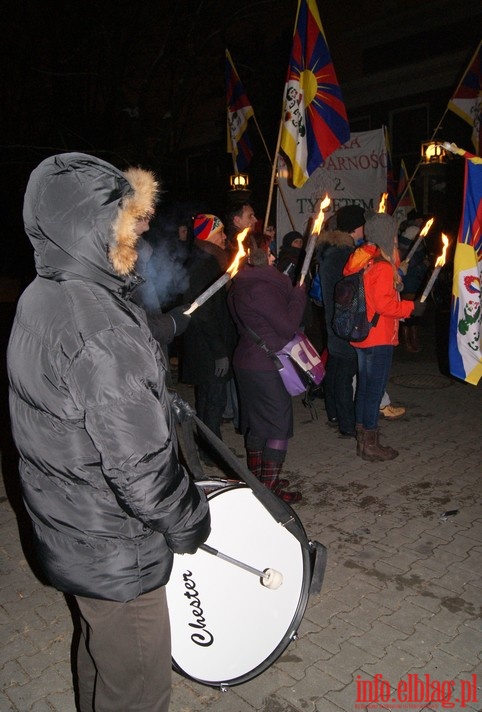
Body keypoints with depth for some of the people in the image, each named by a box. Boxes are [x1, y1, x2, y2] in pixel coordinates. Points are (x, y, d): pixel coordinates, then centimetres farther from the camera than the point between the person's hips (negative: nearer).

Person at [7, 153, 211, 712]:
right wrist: (191, 525, -12)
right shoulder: (99, 330, -30)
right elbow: (138, 463, -28)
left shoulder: (39, 300, 2)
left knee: (99, 656, 30)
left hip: (67, 533, 9)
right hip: (112, 551, -9)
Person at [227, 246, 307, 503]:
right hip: (266, 367, -9)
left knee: (257, 422, 18)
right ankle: (270, 487, 6)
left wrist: (290, 292, 12)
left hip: (245, 363, 9)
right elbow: (288, 326, -19)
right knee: (279, 424, 1)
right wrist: (299, 295, -6)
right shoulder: (262, 288, -22)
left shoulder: (238, 286, 9)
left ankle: (256, 478, 30)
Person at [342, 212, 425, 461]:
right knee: (375, 389, 0)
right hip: (379, 338, -9)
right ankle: (370, 445, 9)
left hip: (361, 336, 9)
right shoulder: (382, 266, -17)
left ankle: (362, 438, 26)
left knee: (364, 386, 15)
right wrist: (412, 307, -11)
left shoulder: (359, 261, 8)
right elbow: (384, 304, -23)